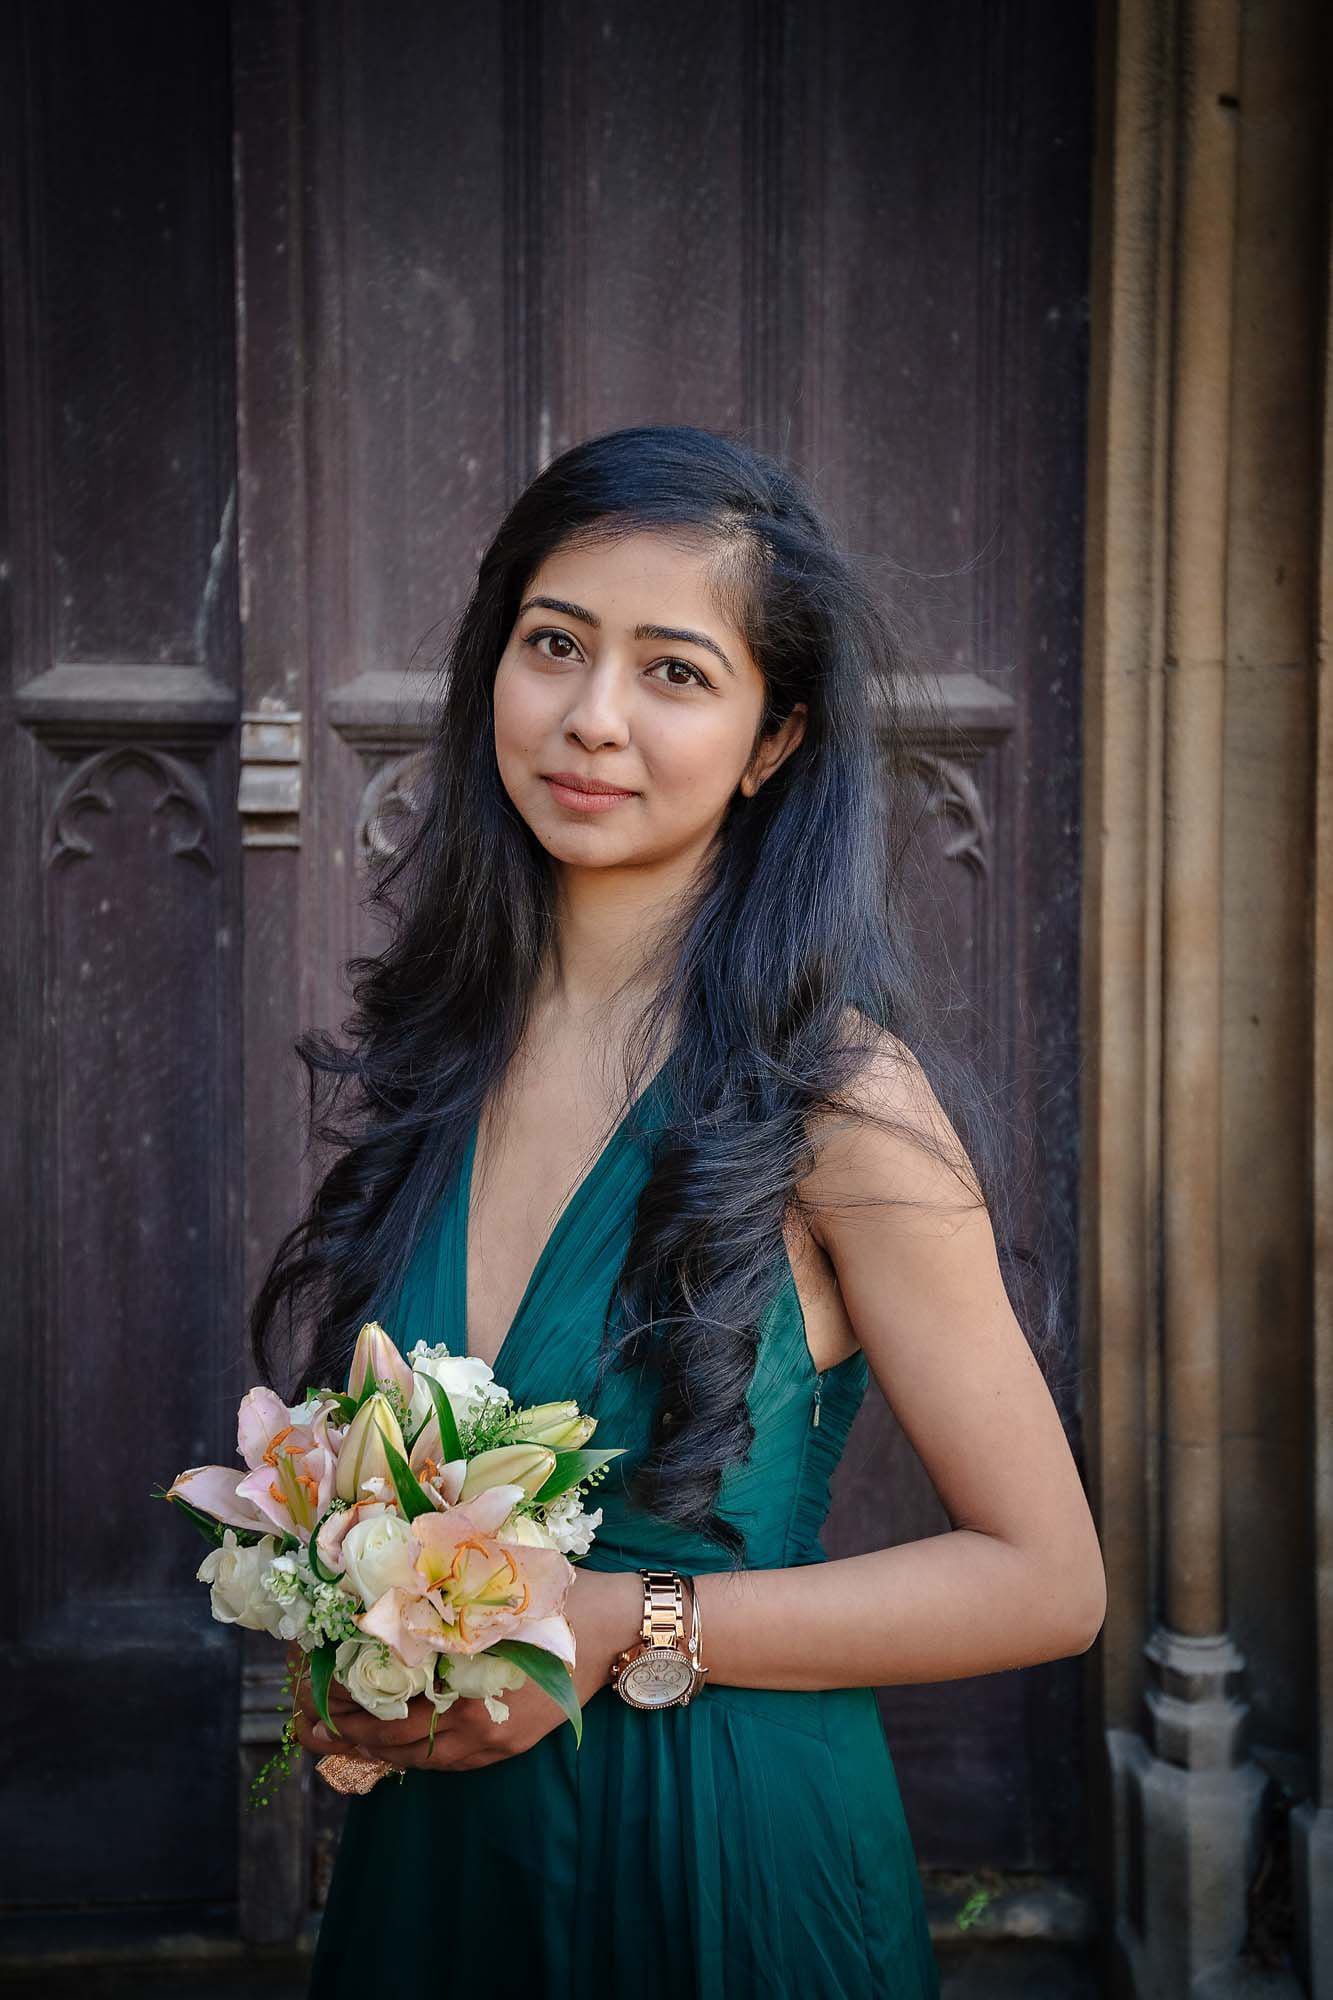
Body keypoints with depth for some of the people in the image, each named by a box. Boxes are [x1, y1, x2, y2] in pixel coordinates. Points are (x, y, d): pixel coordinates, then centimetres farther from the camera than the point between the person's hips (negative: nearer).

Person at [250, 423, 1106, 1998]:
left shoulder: (831, 1094, -18)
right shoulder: (424, 1054, -3)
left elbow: (1045, 1578, -14)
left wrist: (618, 1631, -19)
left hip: (729, 1865, -4)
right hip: (428, 1841, 5)